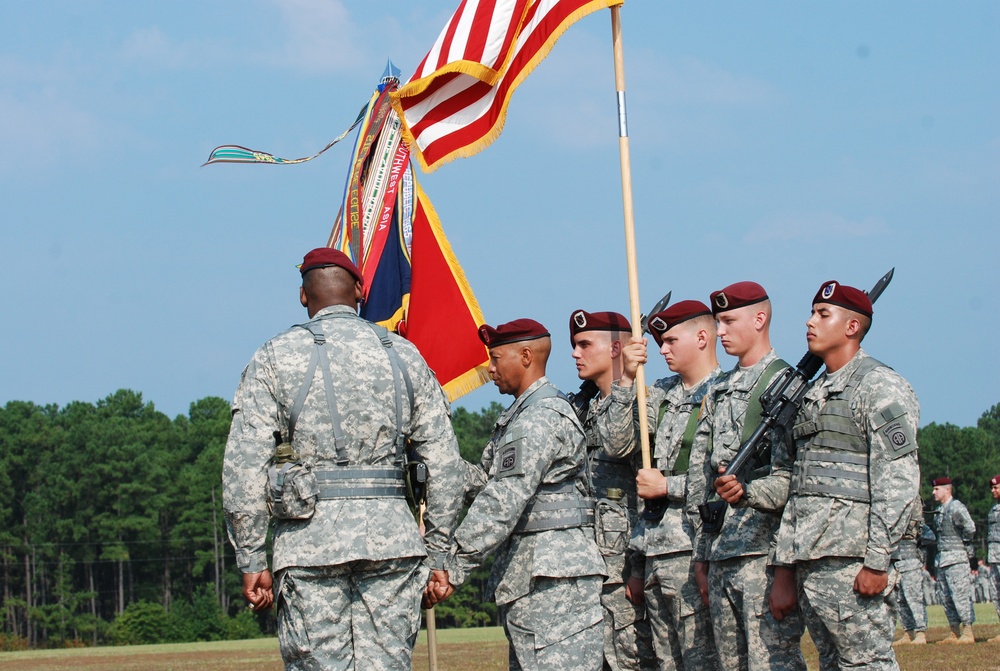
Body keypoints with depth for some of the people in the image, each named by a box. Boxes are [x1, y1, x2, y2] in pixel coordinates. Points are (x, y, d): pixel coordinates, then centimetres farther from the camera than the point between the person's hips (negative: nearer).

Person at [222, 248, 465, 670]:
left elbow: (244, 467, -3)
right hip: (391, 538, 2)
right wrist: (436, 553, 13)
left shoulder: (276, 357, 3)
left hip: (310, 541, -2)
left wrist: (251, 561, 1)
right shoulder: (404, 356, 11)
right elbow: (444, 464, 8)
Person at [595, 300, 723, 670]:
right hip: (653, 555, 8)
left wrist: (667, 486, -8)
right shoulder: (661, 393, 17)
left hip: (692, 554, -8)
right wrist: (626, 379, -1)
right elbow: (616, 442, 7)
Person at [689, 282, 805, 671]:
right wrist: (702, 555, 16)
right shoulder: (717, 392, 21)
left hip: (764, 551, -8)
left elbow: (791, 479, -11)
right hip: (721, 554, 8)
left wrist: (747, 491, -28)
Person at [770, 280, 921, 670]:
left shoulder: (878, 386, -5)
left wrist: (876, 562, -19)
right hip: (810, 564, 9)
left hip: (849, 564, -9)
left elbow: (898, 483, -13)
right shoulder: (813, 395, 21)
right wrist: (785, 570, 13)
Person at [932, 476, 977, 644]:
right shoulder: (941, 509, 16)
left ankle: (968, 633, -8)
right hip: (942, 559, 10)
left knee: (960, 595, -9)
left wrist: (964, 542, -8)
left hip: (956, 558, -10)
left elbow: (970, 527, -23)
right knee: (946, 598, 10)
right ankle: (955, 633, 14)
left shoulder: (956, 507, -12)